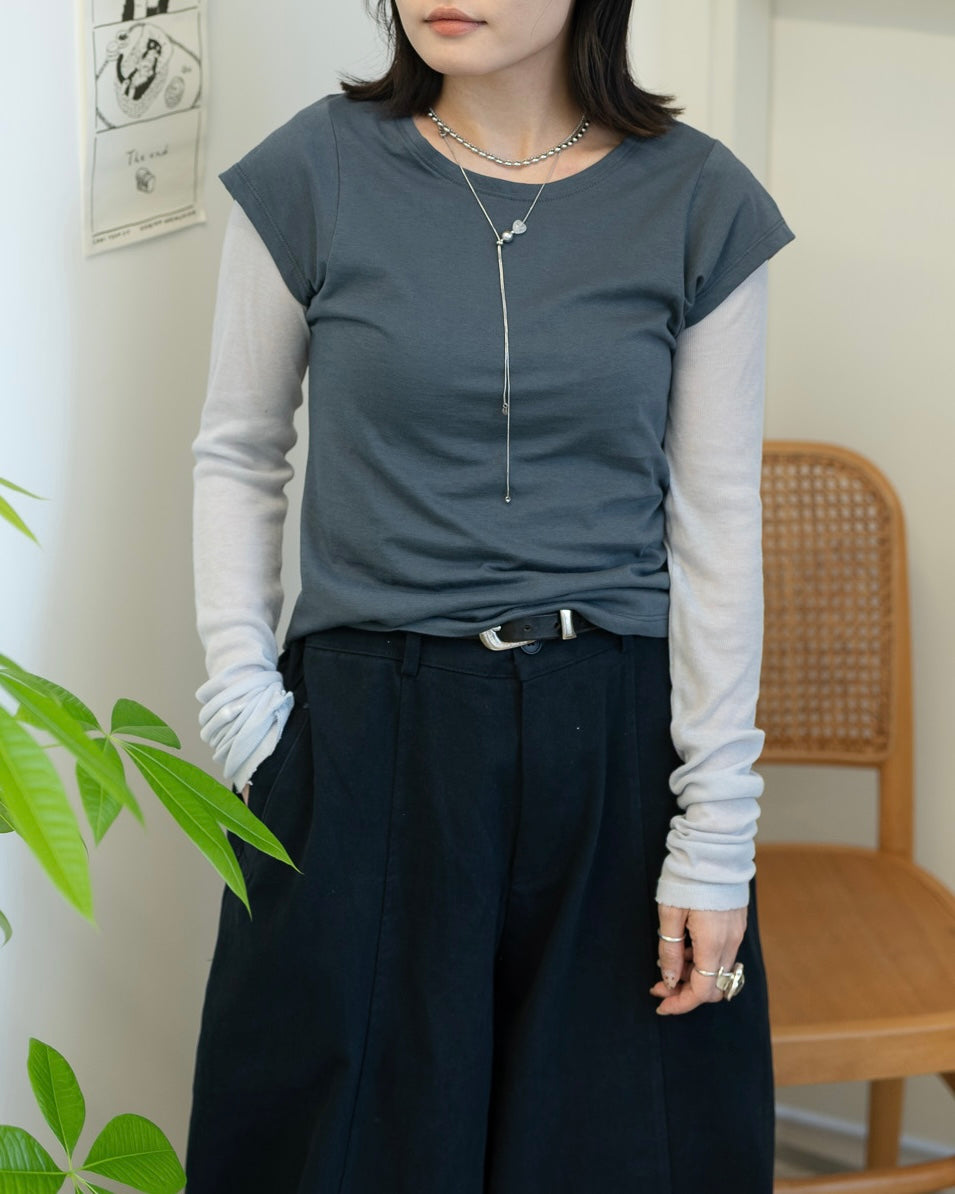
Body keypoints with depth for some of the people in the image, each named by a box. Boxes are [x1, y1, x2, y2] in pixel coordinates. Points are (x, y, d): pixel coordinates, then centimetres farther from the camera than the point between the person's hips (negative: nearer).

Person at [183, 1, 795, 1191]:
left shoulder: (698, 201, -2)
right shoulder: (313, 173, -2)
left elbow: (717, 525, -1)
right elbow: (236, 456, 7)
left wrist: (715, 837, -3)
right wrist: (239, 695, -4)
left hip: (614, 743, 1)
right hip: (363, 737, 0)